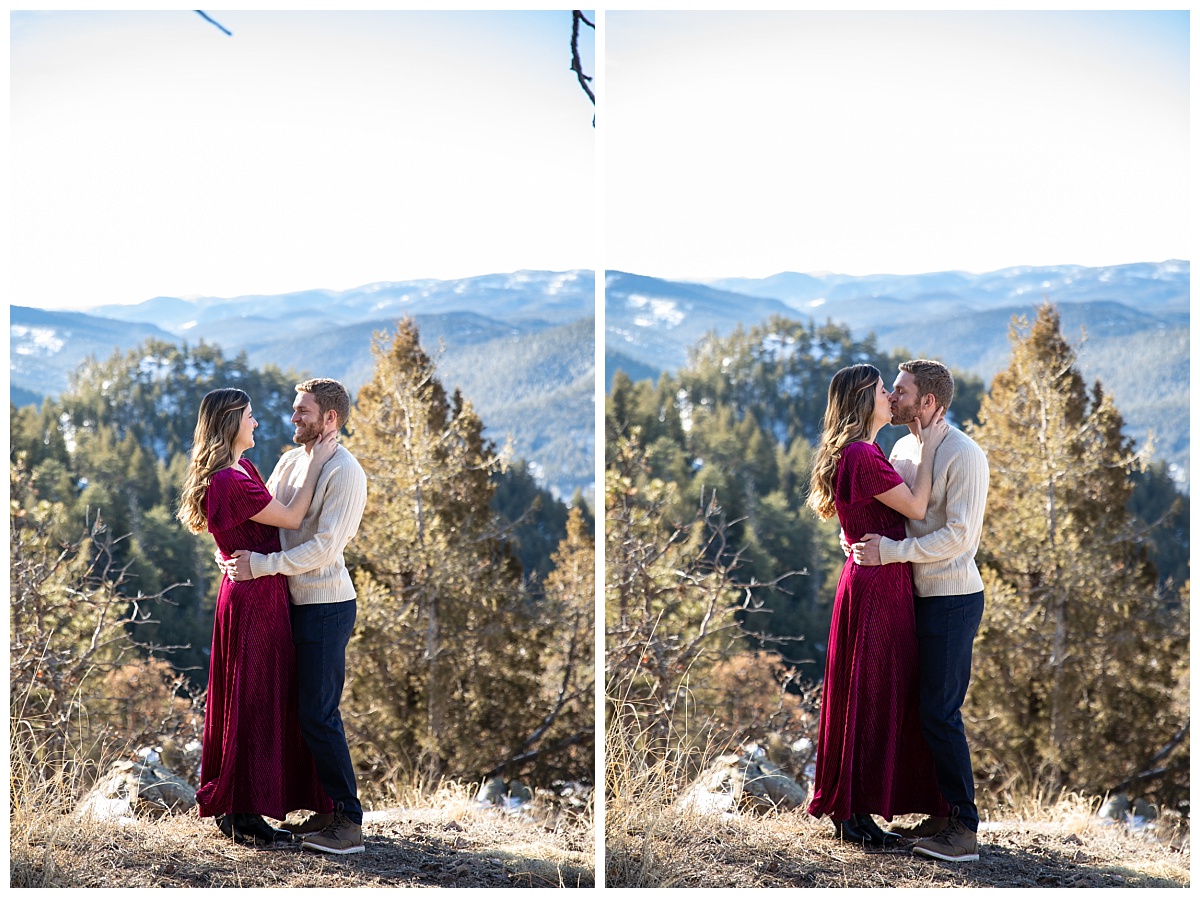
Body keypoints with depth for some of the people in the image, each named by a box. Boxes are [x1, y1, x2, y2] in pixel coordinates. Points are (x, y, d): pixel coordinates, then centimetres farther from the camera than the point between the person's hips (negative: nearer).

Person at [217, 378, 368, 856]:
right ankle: (325, 811, 18)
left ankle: (349, 822, -4)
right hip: (294, 603, 9)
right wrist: (229, 553, 2)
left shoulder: (344, 472, -13)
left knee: (319, 715, -10)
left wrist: (260, 565, -20)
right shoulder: (290, 462, 13)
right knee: (301, 710, 11)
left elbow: (325, 546, -20)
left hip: (326, 605, -9)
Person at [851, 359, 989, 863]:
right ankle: (944, 816, 17)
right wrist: (857, 539, 0)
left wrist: (890, 550, -21)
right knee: (923, 709, 10)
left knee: (940, 713, -10)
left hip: (951, 599, -8)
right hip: (918, 595, 9)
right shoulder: (903, 449, 12)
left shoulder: (963, 456, -14)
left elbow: (958, 536, -19)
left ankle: (964, 831, -6)